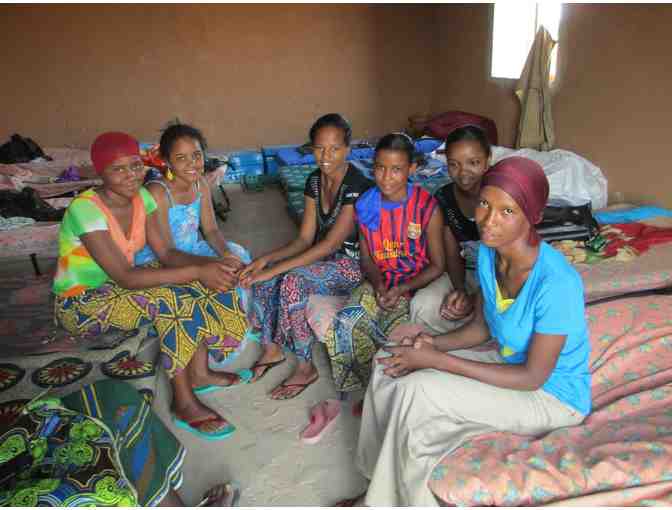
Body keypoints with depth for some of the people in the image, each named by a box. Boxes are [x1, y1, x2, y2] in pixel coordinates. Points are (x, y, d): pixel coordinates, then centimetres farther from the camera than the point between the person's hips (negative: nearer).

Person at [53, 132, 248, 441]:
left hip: (119, 286, 7)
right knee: (171, 299, -31)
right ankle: (184, 404, -20)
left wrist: (209, 265, -24)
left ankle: (199, 372, -3)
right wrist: (197, 271, -36)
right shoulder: (85, 209, -26)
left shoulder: (141, 196, -5)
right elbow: (125, 277, -32)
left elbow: (166, 253, -6)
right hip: (80, 304, -7)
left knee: (202, 285, -10)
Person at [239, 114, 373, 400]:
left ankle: (306, 368, -11)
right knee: (261, 276, -14)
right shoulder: (314, 181, 1)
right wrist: (267, 259, -15)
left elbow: (330, 244, -26)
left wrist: (275, 269, -28)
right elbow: (305, 239, 1)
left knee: (292, 281, -31)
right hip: (321, 257, 7)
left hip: (351, 263, -7)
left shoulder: (357, 186, -22)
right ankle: (271, 349, 5)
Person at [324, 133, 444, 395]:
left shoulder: (427, 208, -12)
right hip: (378, 283, 3)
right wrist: (379, 285, -13)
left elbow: (437, 266, -6)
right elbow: (366, 259, 7)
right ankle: (371, 387, 4)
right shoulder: (365, 205, -1)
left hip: (416, 285, -3)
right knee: (346, 324, -22)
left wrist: (401, 289, -19)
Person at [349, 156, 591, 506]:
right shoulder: (488, 253, -9)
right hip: (508, 362, 7)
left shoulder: (556, 282, -31)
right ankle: (384, 489, 9)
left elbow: (533, 377, -25)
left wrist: (438, 360, -27)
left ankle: (387, 498, 2)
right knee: (390, 367, -7)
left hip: (554, 396, -7)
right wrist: (435, 344, -16)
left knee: (416, 392, -24)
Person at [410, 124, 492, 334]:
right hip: (467, 273, 4)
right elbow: (453, 256, 0)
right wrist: (460, 290, -19)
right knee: (422, 306, -21)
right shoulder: (443, 197, -5)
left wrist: (476, 300, -24)